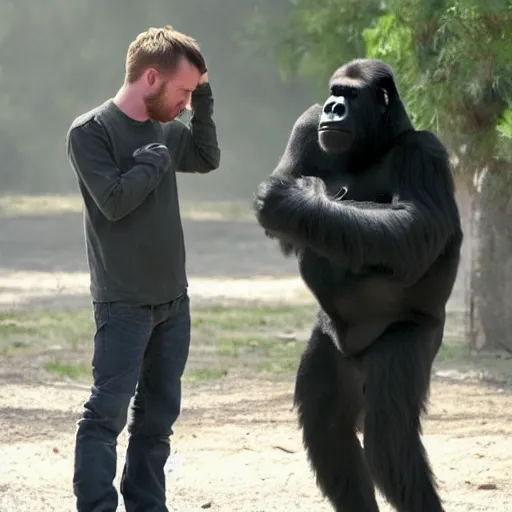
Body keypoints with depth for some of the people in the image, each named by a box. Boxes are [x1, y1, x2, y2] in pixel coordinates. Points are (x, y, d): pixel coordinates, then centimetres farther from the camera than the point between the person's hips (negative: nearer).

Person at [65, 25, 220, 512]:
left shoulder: (165, 130, 9)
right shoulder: (90, 132, -11)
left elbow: (207, 158, 26)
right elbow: (115, 200, -20)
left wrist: (202, 99, 12)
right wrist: (157, 160, -9)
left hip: (173, 299, 7)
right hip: (123, 303, -7)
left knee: (158, 415, 10)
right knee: (107, 411, -11)